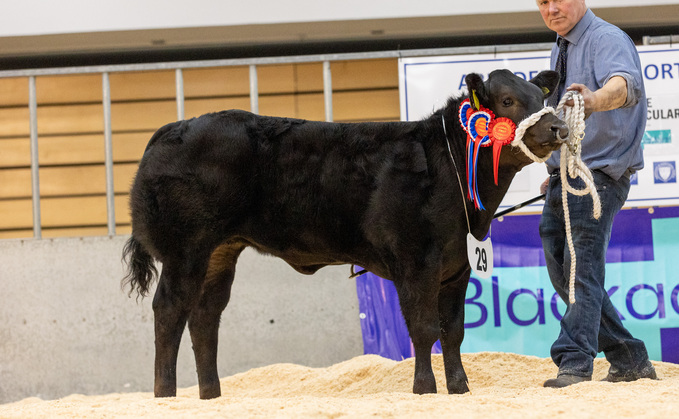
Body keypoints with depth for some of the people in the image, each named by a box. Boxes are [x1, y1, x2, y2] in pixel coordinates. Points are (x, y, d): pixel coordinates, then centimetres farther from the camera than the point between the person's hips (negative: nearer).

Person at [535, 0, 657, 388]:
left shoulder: (607, 39, -12)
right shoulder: (561, 50, 17)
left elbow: (625, 83, -36)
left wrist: (595, 100, -57)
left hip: (598, 174, -9)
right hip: (564, 176, 9)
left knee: (582, 267, -17)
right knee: (562, 273, 8)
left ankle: (574, 364, -22)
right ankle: (630, 360, 15)